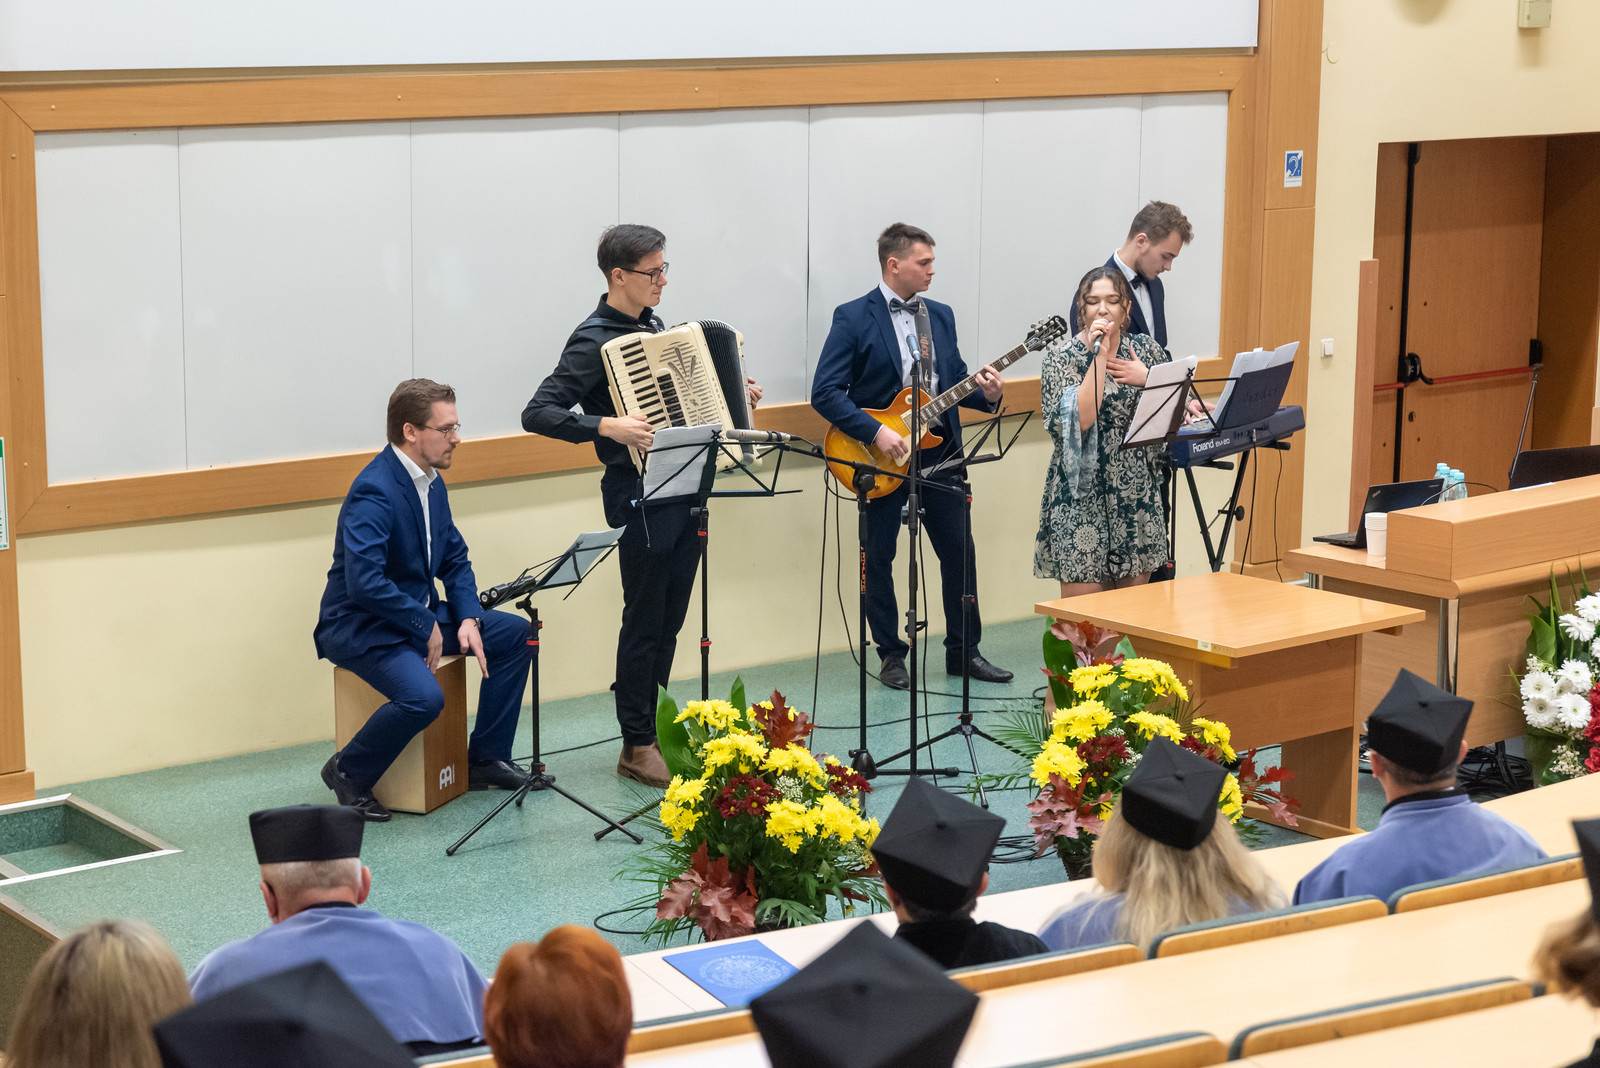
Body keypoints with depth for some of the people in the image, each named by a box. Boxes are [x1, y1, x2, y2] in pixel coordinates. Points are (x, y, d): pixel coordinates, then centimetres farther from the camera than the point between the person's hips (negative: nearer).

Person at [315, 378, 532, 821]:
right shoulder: (374, 493, -24)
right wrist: (426, 627, -21)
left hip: (418, 613, 10)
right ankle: (347, 771, -7)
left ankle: (486, 757, 12)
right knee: (424, 697, -32)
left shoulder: (431, 482, 7)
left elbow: (455, 560, 14)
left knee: (514, 631, 3)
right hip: (360, 627, -10)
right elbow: (364, 583, -32)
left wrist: (468, 618, -5)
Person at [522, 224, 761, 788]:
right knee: (645, 619, -1)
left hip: (682, 487, 8)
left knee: (669, 618, 14)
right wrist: (607, 426, -31)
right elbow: (538, 413, -21)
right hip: (639, 497, -8)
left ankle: (656, 726, 24)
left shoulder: (653, 325, 12)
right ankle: (638, 747, 8)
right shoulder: (594, 340, -14)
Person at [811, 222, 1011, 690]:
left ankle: (963, 650, 18)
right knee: (879, 556, 3)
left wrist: (985, 394, -5)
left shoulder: (940, 314, 11)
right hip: (882, 454, -5)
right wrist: (875, 432, -21)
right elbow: (824, 392, -13)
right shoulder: (853, 317, -8)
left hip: (938, 450, 5)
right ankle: (891, 656, 16)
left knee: (960, 549, 5)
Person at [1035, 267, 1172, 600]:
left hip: (1138, 494, 4)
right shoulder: (1062, 356, -3)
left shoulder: (1147, 350, 9)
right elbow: (1079, 420, -18)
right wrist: (1100, 355, -16)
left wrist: (1146, 380, -5)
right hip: (1083, 496, -4)